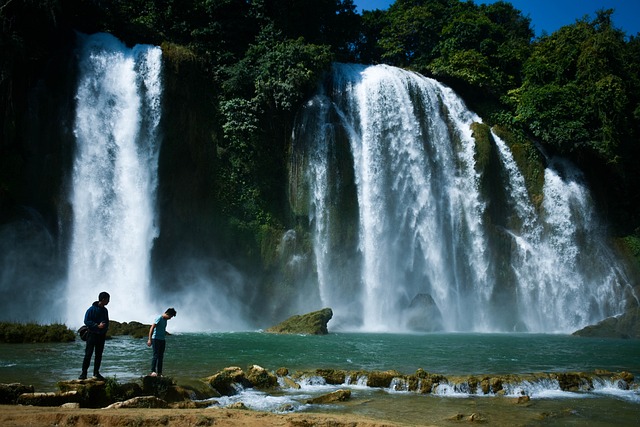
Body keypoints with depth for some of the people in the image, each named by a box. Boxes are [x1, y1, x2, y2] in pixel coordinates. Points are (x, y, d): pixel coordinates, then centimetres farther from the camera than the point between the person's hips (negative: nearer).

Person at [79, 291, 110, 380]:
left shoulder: (105, 310, 10)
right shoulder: (92, 309, -10)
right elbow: (86, 321, -13)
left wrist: (105, 328, 4)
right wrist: (97, 326, -20)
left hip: (101, 336, 6)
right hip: (92, 334, -6)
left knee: (99, 355, 8)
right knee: (88, 354, -6)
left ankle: (96, 373, 15)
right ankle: (84, 373, -1)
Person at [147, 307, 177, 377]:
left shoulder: (165, 320, 15)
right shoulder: (159, 318, -11)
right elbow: (152, 328, -17)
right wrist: (150, 339, -23)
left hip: (162, 340, 8)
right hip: (156, 339, -8)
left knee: (161, 356, 7)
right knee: (156, 355, -13)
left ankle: (159, 373, 10)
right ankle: (153, 371, -14)